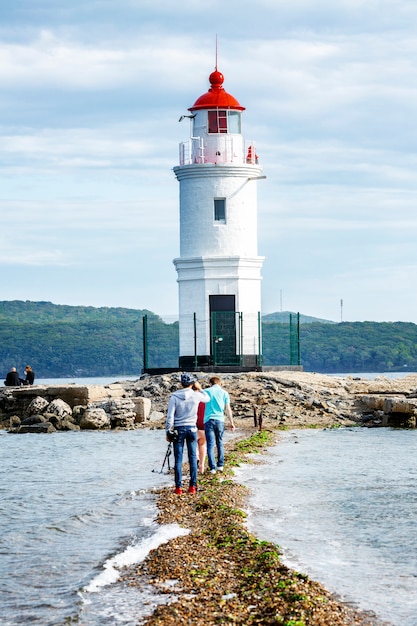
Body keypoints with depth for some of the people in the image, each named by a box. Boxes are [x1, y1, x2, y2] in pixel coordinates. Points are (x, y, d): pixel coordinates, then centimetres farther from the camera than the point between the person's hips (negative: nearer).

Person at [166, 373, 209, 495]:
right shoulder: (196, 395, -4)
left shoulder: (174, 397, -7)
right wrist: (199, 389, 23)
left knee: (178, 459, 2)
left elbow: (170, 416, -7)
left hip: (178, 430, -1)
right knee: (193, 458, 7)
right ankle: (193, 486, 6)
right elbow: (207, 398, 19)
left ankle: (178, 487, 0)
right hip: (192, 429, 1)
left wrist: (168, 431, -1)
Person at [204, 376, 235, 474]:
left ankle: (212, 467, -7)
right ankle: (220, 465, 16)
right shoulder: (224, 393, 7)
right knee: (220, 443, 17)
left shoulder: (206, 392, 3)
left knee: (210, 444, -2)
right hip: (220, 420, 2)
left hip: (208, 419, -2)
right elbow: (228, 409, 5)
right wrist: (231, 422, 9)